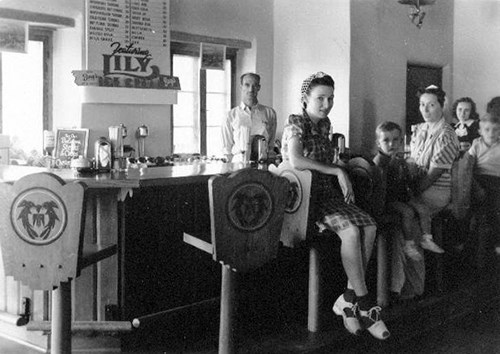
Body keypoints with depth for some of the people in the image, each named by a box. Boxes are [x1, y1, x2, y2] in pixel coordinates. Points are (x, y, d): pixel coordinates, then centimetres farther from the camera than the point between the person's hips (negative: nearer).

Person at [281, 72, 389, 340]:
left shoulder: (323, 125, 17)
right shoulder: (296, 123, -7)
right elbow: (295, 161, -23)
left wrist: (342, 178, 7)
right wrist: (337, 171, -19)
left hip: (327, 193, 8)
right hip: (303, 196, -8)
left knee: (369, 227, -15)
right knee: (351, 230, -28)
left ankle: (348, 300, -10)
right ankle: (365, 305, -17)